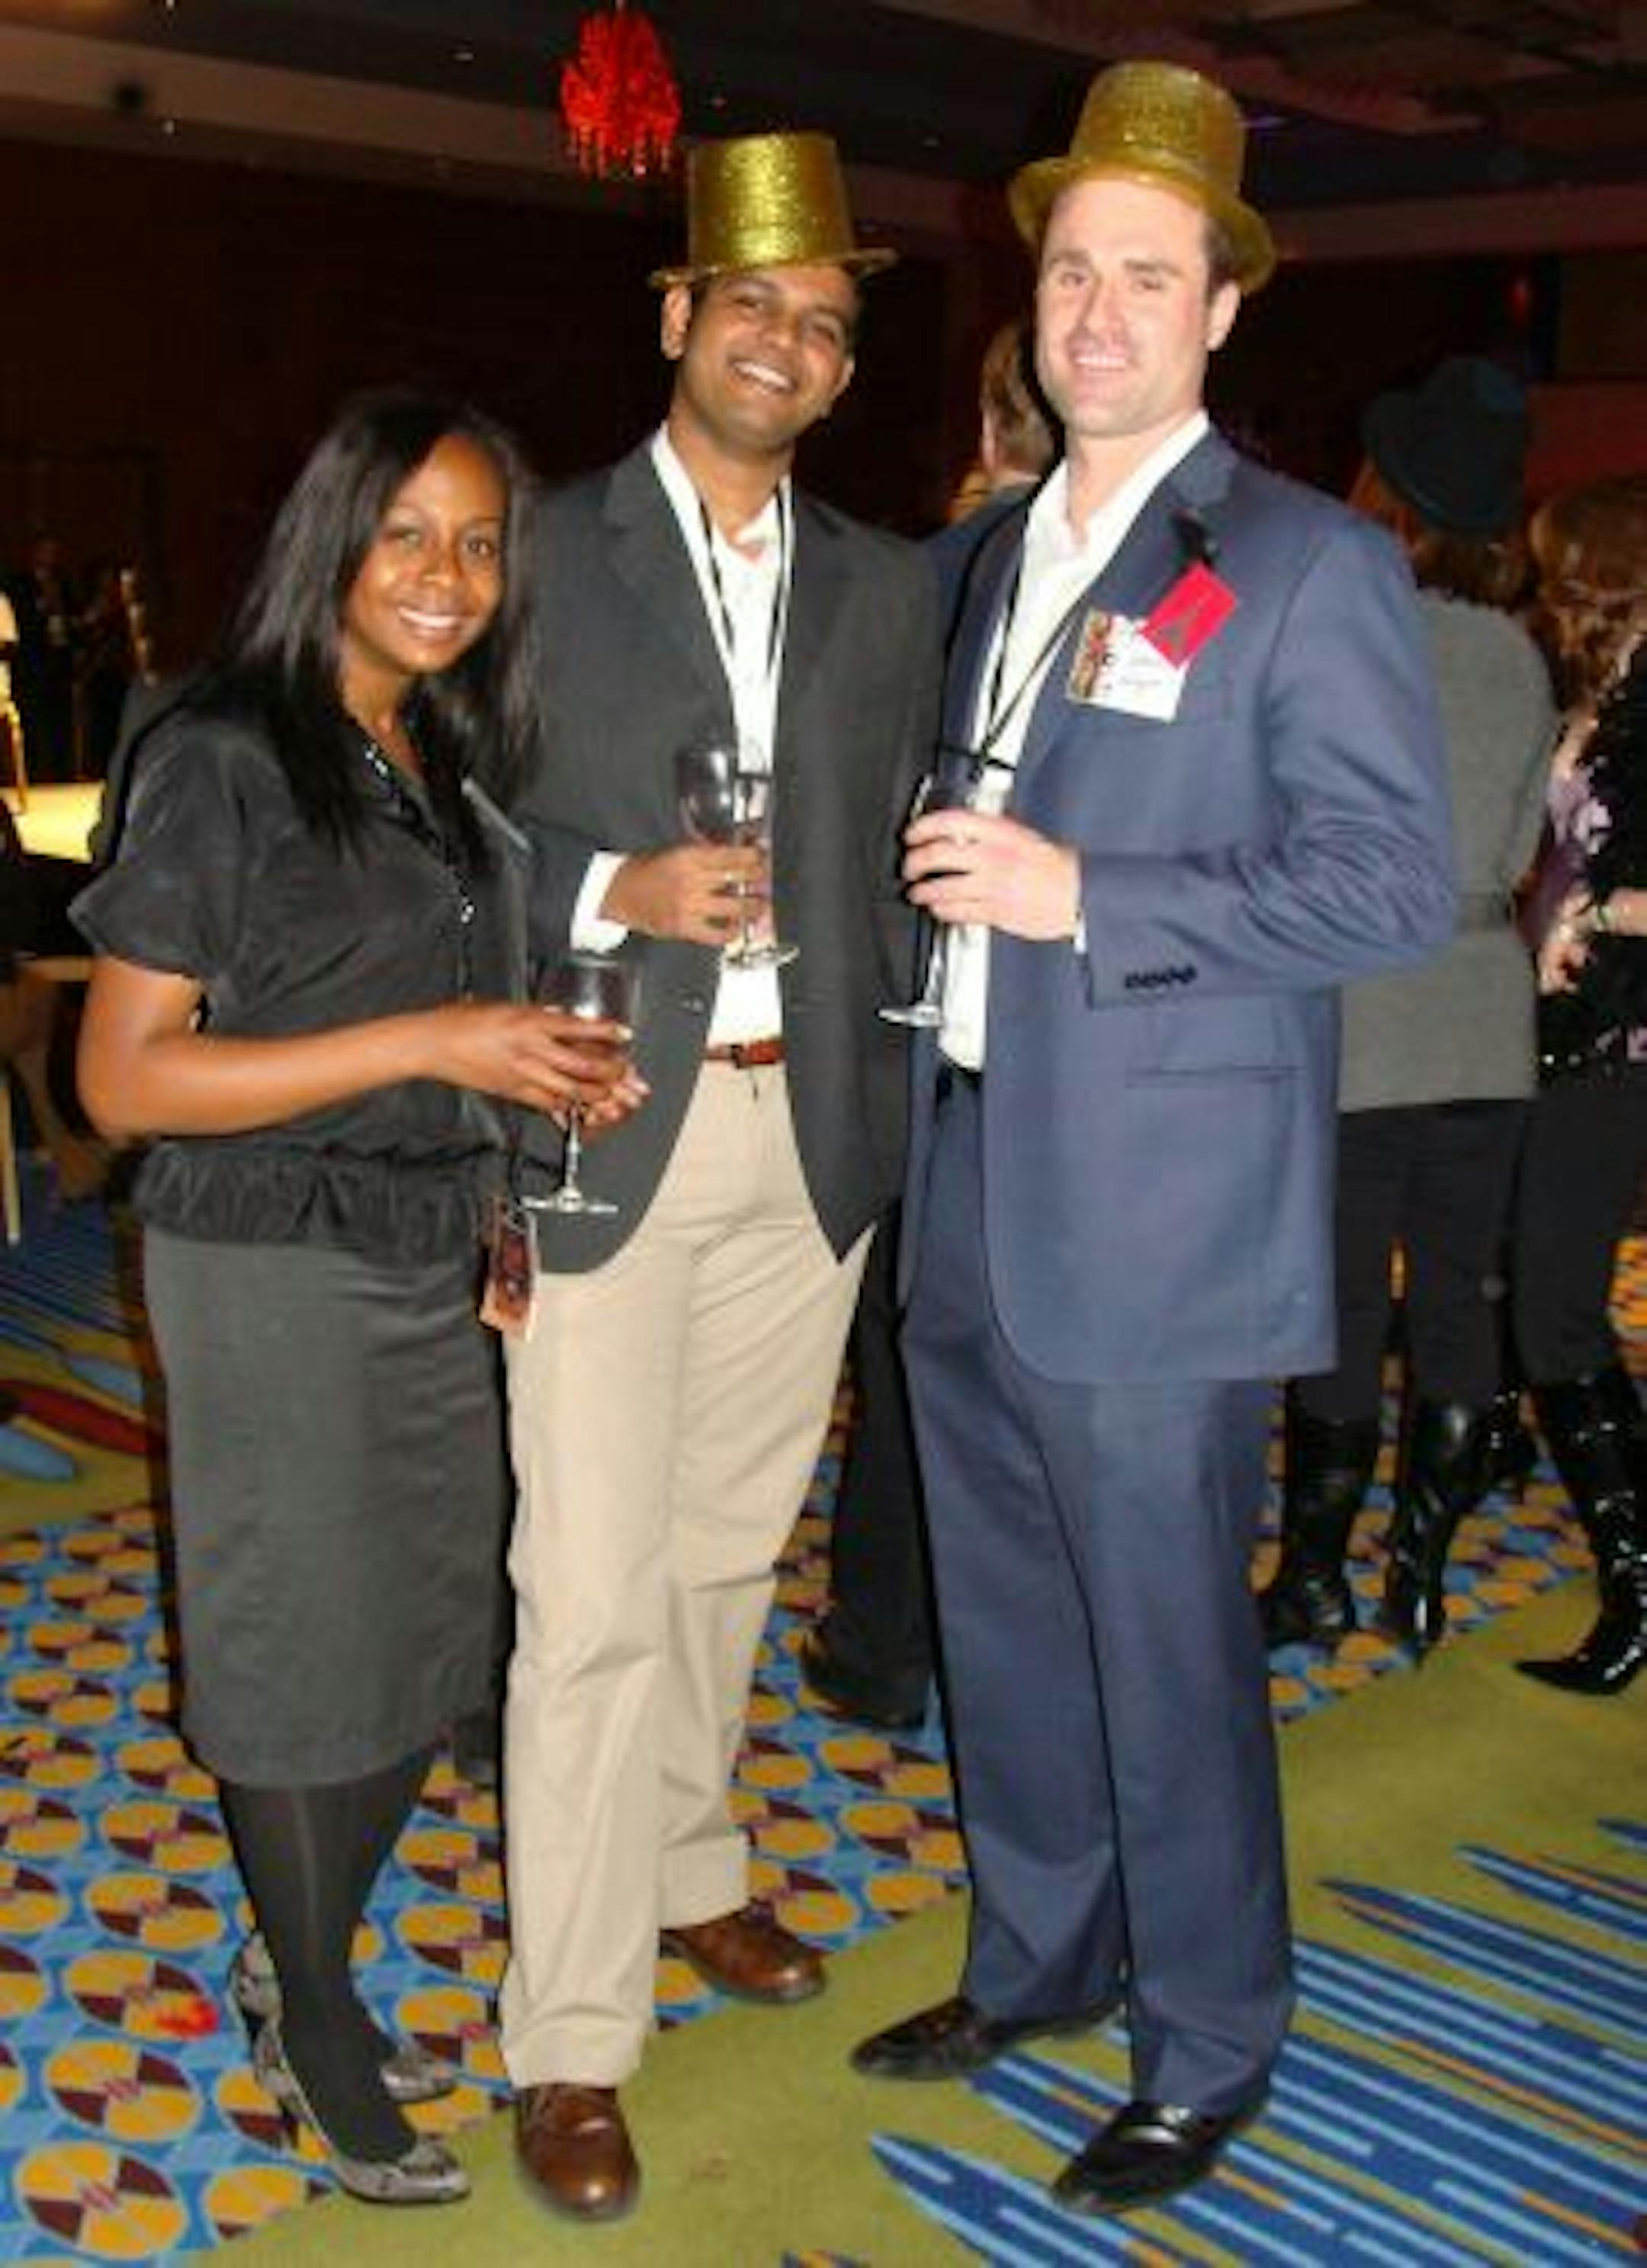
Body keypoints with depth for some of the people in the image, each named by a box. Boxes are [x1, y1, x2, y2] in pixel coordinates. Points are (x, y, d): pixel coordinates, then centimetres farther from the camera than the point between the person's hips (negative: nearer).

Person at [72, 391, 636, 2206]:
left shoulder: (450, 768, 9)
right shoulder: (222, 760, -14)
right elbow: (125, 1077, -17)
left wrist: (547, 1075, 3)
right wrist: (429, 1045, -22)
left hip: (432, 1267, 7)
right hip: (274, 1273, -7)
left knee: (429, 1643, 14)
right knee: (308, 1653, 8)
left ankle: (296, 1967, 37)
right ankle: (313, 2027, 30)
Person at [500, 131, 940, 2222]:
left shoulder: (883, 586, 12)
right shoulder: (542, 550, 0)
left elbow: (899, 855, 13)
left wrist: (909, 1083, 4)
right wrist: (616, 892, -18)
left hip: (811, 1131, 4)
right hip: (607, 1130, -4)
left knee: (728, 1549, 17)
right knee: (593, 1593, -4)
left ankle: (685, 1872, 38)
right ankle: (569, 2035, 8)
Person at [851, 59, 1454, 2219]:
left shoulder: (1311, 564, -8)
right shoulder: (1001, 556, 15)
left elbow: (1397, 878, -15)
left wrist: (1083, 895, -20)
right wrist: (958, 884, 9)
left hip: (1155, 1228, -7)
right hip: (971, 1212, 7)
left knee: (1169, 1656, 5)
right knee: (1004, 1625, 18)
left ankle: (1209, 2052, 26)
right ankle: (1039, 1960, 39)